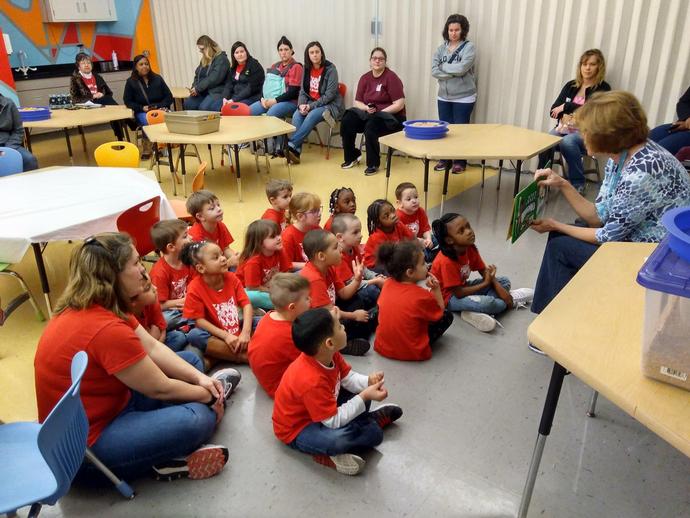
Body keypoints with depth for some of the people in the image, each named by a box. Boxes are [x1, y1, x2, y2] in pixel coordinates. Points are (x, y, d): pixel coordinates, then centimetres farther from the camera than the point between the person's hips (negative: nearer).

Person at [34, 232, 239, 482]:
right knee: (198, 418, -24)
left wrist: (201, 379, -10)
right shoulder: (106, 330, -33)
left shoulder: (91, 308, -1)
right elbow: (160, 389, -22)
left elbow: (153, 348, 0)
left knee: (190, 361, 11)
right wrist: (207, 395, -5)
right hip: (84, 445, -9)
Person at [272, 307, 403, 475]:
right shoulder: (312, 381, -38)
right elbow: (334, 421, -30)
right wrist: (364, 397, -28)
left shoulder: (329, 355, -13)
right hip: (298, 430, -9)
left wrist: (368, 382, -19)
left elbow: (348, 377, 0)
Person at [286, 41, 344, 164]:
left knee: (312, 116, -33)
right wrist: (301, 105, -12)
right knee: (296, 115, -24)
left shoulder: (330, 69, -10)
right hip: (311, 104, 5)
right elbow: (303, 91, 9)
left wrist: (311, 106, -20)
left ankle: (291, 145, -34)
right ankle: (296, 151, -32)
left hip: (330, 105, -5)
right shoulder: (307, 69, 7)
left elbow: (330, 94, -15)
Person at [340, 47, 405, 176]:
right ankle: (352, 156, 2)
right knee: (347, 122, -19)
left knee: (371, 127, -34)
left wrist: (379, 112, -20)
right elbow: (357, 102, 7)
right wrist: (366, 108, -15)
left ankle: (373, 164, -14)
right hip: (368, 115, 5)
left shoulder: (391, 77, -9)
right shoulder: (365, 78, 6)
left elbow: (399, 105, -15)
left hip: (391, 117, -5)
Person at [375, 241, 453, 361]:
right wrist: (436, 288, -10)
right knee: (447, 315, 7)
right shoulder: (422, 296, -24)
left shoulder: (387, 284, -11)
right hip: (411, 353, -4)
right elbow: (440, 312, -5)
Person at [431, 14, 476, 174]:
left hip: (464, 98, -4)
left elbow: (461, 68, -22)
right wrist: (454, 72, -16)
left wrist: (443, 66, -9)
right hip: (443, 97, 4)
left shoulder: (469, 47, -8)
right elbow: (434, 71, -7)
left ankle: (460, 162, 17)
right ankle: (444, 159, 25)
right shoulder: (441, 48, 4)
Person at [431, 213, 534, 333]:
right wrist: (485, 283, -17)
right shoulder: (446, 261, -31)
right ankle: (512, 300, 0)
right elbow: (458, 293, -27)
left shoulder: (470, 248, -8)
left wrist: (502, 291, -12)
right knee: (488, 303, -33)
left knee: (505, 281, 7)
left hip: (463, 286, 9)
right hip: (450, 297, -9)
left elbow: (484, 271, 2)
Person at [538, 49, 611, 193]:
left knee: (567, 142, -37)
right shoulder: (571, 85, 14)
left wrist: (567, 106, -10)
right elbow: (553, 110, 9)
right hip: (564, 129, 4)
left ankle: (578, 183, -20)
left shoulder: (603, 89, 1)